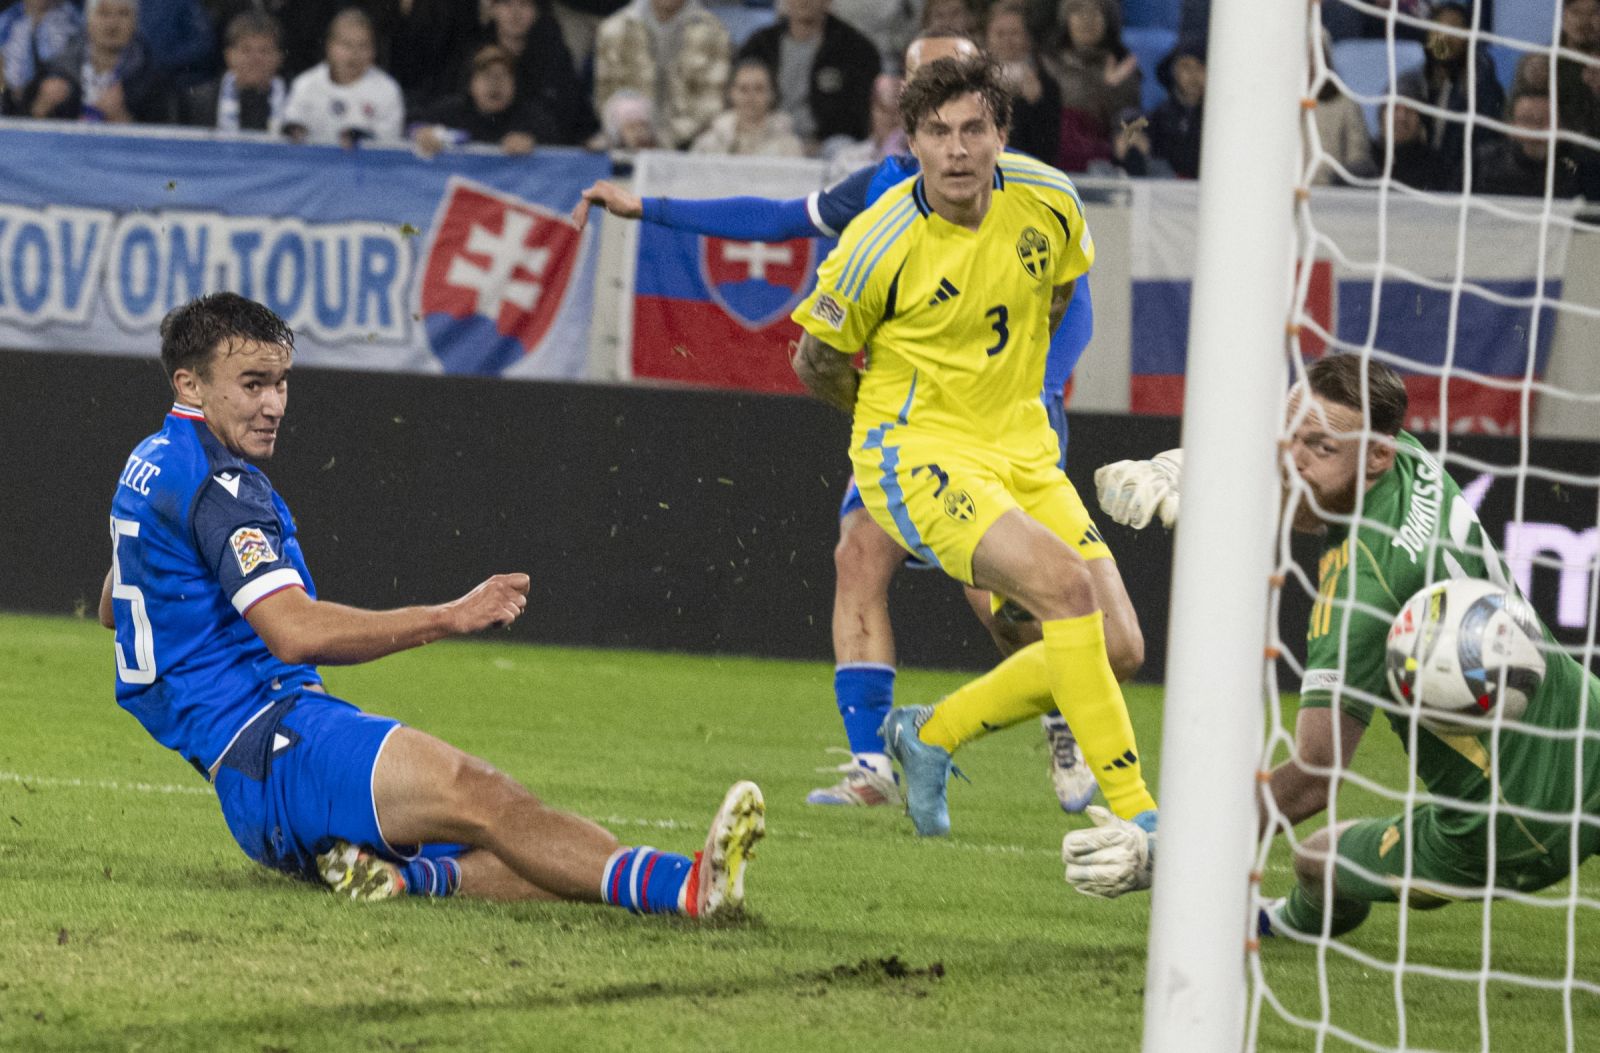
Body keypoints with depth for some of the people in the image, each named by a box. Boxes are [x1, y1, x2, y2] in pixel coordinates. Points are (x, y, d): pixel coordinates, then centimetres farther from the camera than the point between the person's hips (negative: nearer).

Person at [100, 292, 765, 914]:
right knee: (475, 792, -33)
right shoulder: (216, 482, -11)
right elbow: (296, 632, -24)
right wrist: (447, 618, -23)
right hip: (269, 738, -11)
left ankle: (405, 874, -34)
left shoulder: (151, 464, 23)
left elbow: (111, 612, 41)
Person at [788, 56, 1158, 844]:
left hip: (1022, 452, 6)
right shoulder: (880, 245, -18)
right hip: (917, 455, -6)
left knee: (1113, 644, -4)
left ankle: (931, 735, 17)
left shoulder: (1048, 201, -6)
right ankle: (1133, 815, -24)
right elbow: (817, 364, -1)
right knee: (1066, 585, -27)